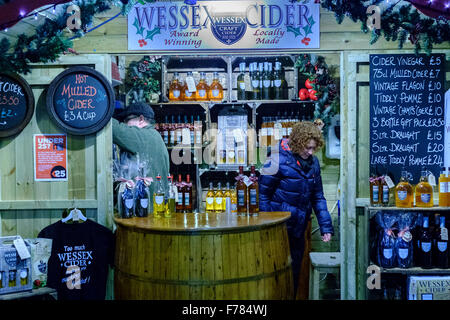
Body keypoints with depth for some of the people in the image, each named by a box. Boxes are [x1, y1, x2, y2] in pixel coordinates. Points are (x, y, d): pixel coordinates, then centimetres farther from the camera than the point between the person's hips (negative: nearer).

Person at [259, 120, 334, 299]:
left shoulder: (313, 163, 3)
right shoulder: (279, 159, -16)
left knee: (294, 273, 16)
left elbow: (318, 197, 10)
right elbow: (263, 195, -11)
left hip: (298, 230, 6)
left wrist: (326, 227, 4)